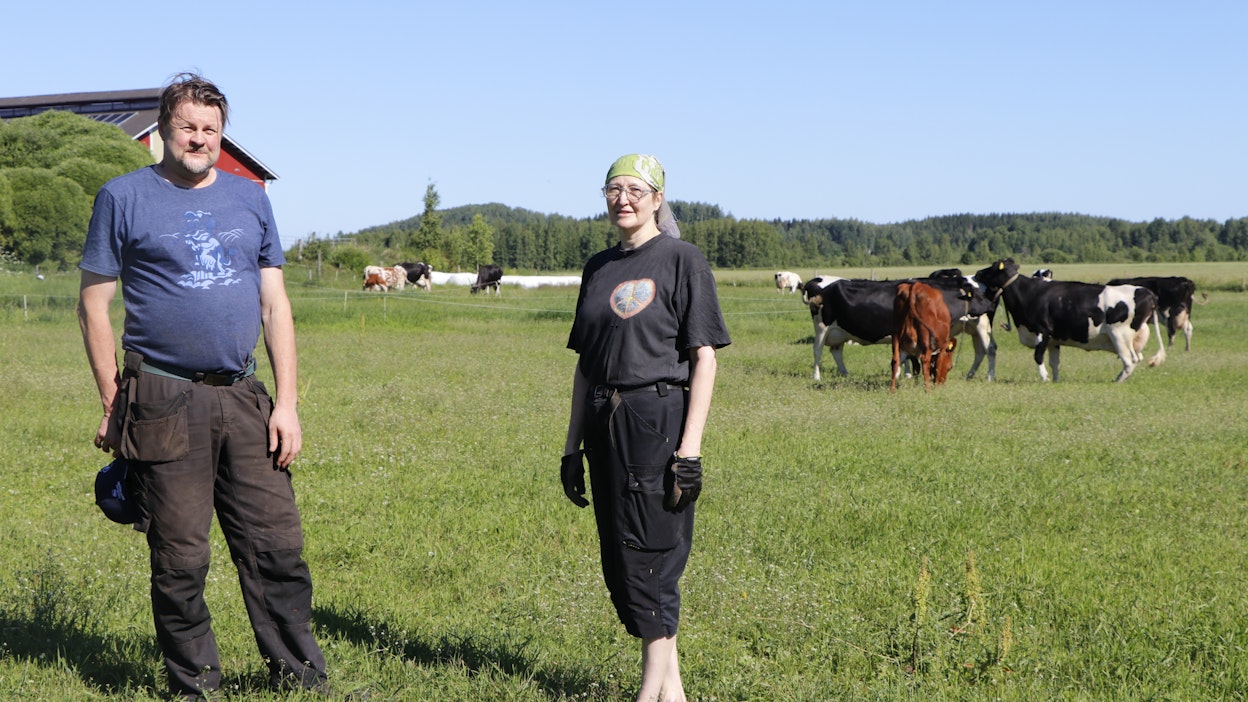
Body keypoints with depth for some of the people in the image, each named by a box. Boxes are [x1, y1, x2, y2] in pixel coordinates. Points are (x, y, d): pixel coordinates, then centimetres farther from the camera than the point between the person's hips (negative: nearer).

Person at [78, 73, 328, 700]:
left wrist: (286, 402, 5)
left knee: (277, 547, 1)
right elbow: (93, 303, 3)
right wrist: (112, 405, -2)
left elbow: (275, 304, 12)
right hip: (164, 404, -3)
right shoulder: (124, 197, 3)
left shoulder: (249, 199, 13)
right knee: (180, 561, 2)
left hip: (243, 400, 3)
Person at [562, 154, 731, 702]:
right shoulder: (599, 267, 14)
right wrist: (572, 445, 13)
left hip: (660, 419, -6)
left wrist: (690, 448, -15)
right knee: (618, 563, 7)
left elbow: (703, 357, -8)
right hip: (605, 426, 7)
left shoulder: (681, 260, -4)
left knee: (650, 556, -6)